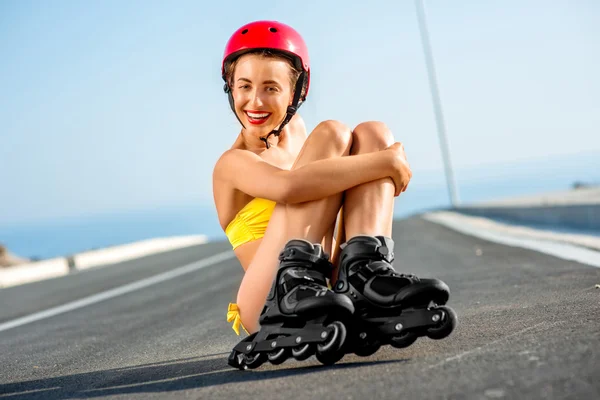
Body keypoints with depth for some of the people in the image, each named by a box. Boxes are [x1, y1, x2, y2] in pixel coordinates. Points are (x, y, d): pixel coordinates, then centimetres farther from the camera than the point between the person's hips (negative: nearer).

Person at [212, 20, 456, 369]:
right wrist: (386, 162, -16)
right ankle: (294, 287, -30)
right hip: (267, 305, -6)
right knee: (331, 135, -12)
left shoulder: (306, 146, 25)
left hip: (327, 293, 6)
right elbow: (288, 186, -21)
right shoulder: (234, 163, 2)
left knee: (373, 135, -1)